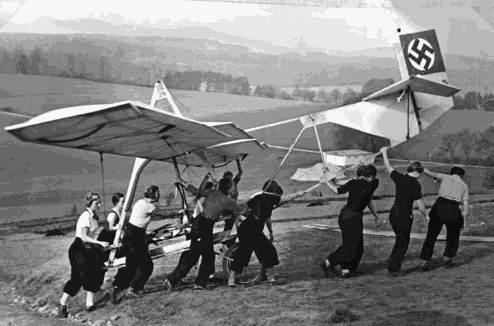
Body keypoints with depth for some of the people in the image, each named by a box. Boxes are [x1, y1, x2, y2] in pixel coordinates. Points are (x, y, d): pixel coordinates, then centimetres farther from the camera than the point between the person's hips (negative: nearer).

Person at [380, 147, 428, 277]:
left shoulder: (399, 178, -1)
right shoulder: (415, 185, -16)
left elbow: (389, 167, 16)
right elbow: (420, 205, -13)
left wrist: (384, 153, 30)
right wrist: (426, 215, 4)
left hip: (394, 212, 6)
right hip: (405, 214, -6)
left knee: (400, 239, 24)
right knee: (403, 242, 7)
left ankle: (392, 261, 27)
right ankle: (394, 269, 10)